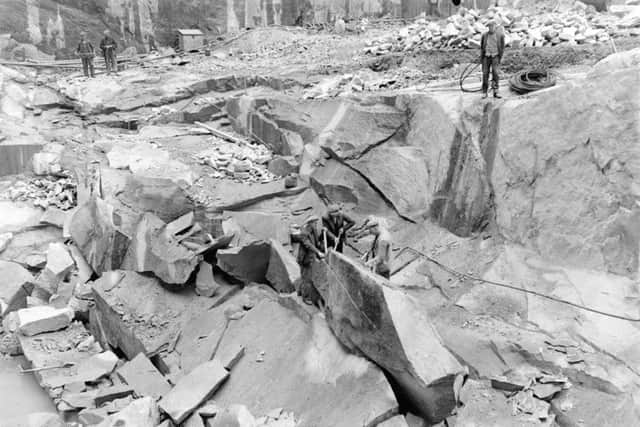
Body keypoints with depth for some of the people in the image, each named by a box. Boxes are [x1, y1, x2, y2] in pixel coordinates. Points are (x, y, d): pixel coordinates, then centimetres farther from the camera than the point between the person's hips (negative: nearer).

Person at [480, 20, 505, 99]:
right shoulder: (484, 35, 2)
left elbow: (502, 47, 2)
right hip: (486, 56, 1)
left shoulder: (500, 35, -3)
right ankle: (484, 92, 9)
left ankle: (495, 92, -8)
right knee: (485, 74, 0)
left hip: (495, 56, -1)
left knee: (496, 73, -10)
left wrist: (500, 58, -5)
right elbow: (482, 47, 8)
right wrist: (481, 58, 3)